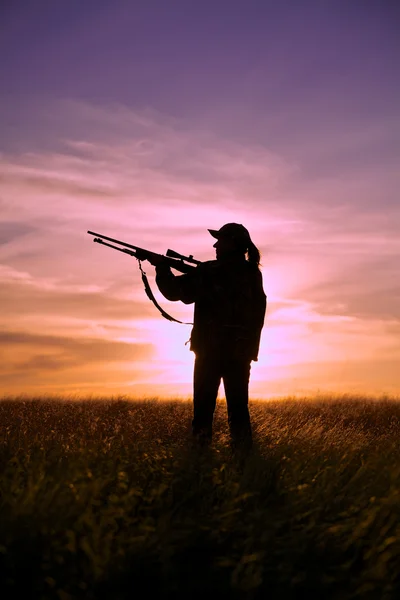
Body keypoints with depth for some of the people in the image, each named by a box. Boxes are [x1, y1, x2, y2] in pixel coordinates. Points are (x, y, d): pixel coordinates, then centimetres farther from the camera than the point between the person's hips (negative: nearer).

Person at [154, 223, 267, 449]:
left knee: (204, 404, 4)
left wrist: (162, 268, 13)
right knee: (238, 405, 10)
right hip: (241, 350, 4)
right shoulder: (254, 274, 5)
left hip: (210, 348, -4)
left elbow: (174, 291, -1)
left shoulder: (209, 272, -9)